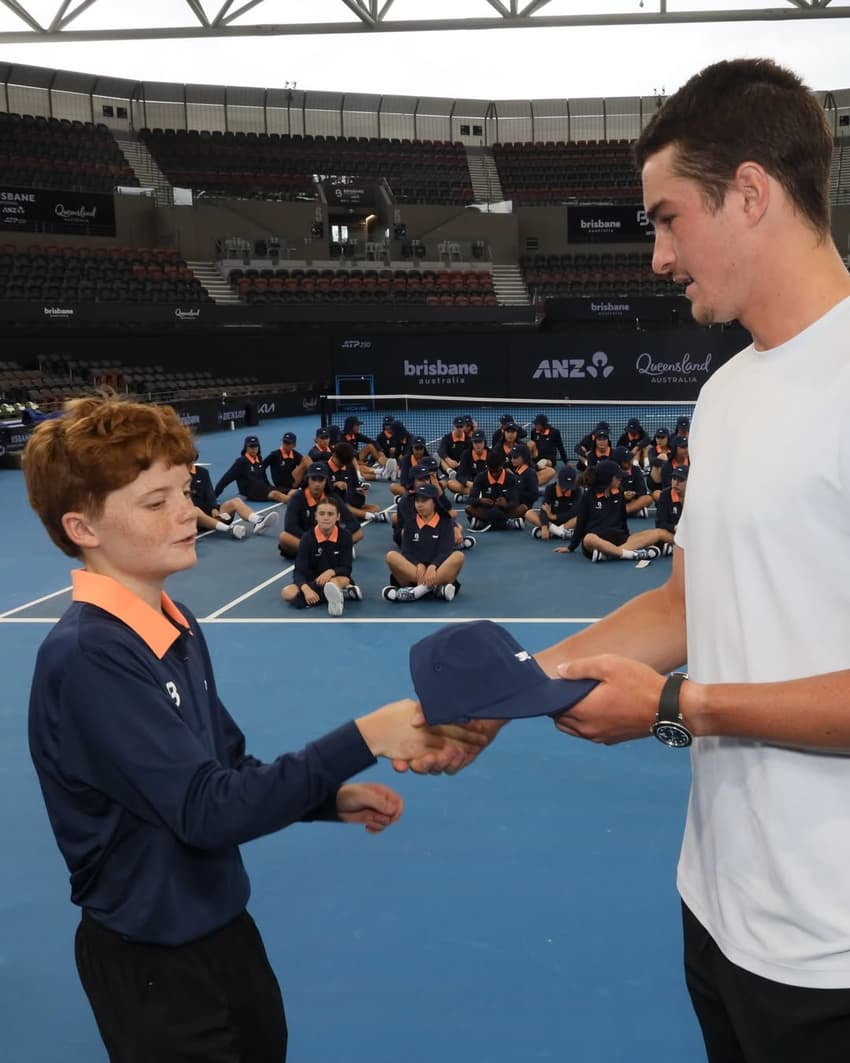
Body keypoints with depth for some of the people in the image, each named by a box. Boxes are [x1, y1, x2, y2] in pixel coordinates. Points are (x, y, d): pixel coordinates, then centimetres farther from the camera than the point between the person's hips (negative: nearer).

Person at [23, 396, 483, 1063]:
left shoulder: (179, 626, 1)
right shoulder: (88, 658, -26)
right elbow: (205, 810, -29)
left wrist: (333, 797, -6)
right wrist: (366, 739, -31)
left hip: (225, 925, 8)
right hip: (152, 962, -7)